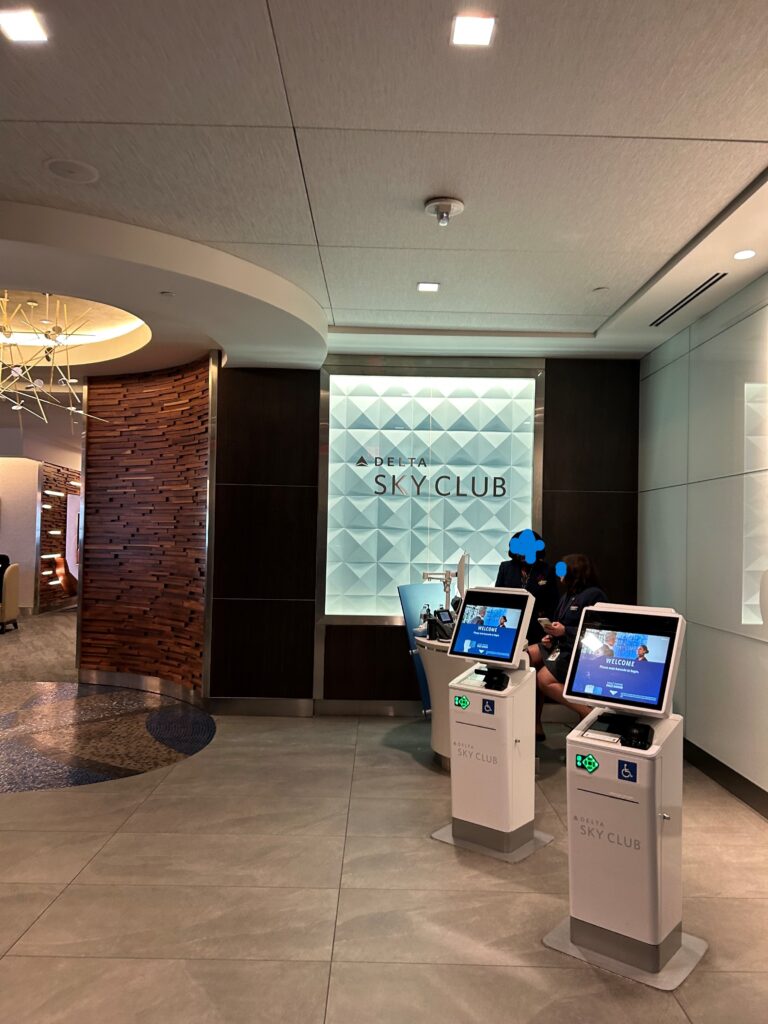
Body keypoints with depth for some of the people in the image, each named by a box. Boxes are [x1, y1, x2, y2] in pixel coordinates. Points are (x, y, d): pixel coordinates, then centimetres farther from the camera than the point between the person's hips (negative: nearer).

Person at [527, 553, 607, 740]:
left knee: (544, 679, -25)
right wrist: (551, 636, 0)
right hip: (561, 644, 9)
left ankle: (587, 713, -9)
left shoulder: (594, 595, -12)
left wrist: (564, 631, -23)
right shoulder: (568, 595, 16)